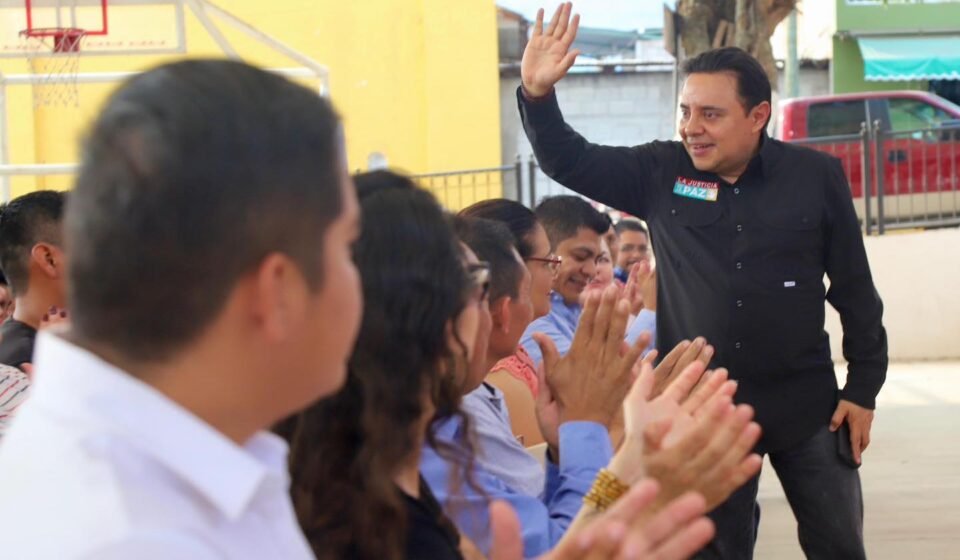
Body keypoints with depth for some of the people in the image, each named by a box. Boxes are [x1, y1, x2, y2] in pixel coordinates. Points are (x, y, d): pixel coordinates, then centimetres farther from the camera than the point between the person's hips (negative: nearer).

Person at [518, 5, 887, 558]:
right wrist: (538, 93, -21)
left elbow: (854, 288, 0)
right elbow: (570, 161, -2)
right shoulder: (660, 173, -3)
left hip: (805, 404, -1)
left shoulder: (816, 176, -6)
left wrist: (863, 388, 0)